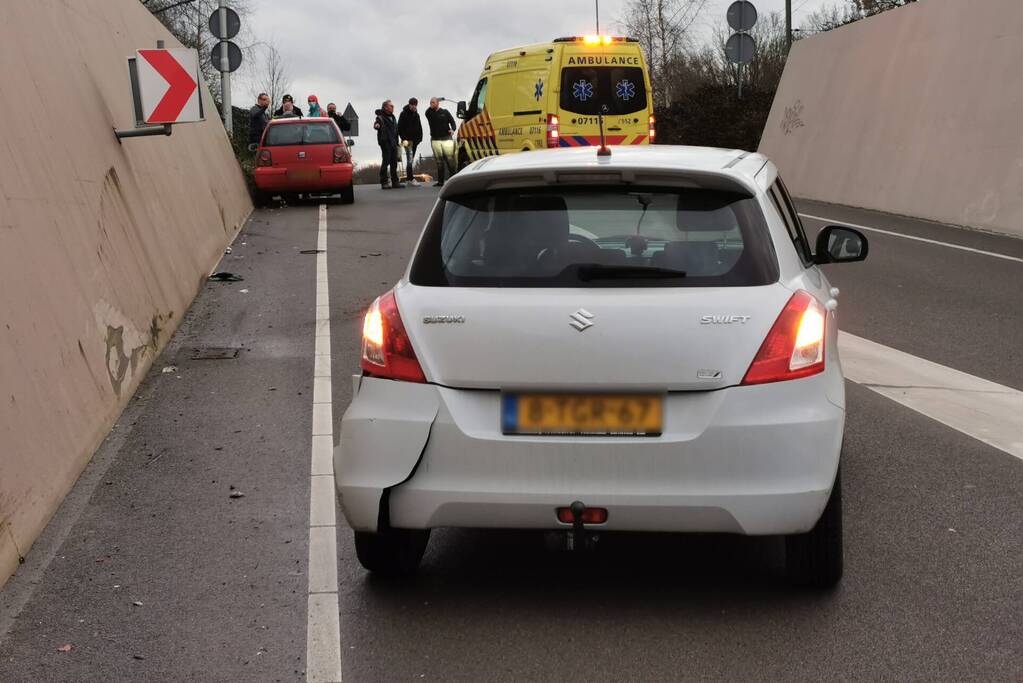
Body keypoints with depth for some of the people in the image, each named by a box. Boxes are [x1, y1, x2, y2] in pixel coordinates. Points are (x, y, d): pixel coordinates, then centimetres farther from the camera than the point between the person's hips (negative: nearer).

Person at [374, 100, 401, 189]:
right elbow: (377, 124, -26)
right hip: (385, 142, -8)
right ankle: (384, 183, -5)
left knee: (394, 163, 9)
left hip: (393, 143, 8)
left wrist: (396, 142, 23)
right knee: (386, 162, -8)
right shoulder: (381, 117, -7)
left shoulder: (392, 117, 18)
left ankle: (395, 182, 15)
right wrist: (376, 125, -50)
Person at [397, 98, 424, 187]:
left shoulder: (416, 114, 15)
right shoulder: (404, 114, -6)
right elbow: (400, 128, -9)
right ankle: (411, 179, -18)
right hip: (407, 140, -7)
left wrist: (419, 138, 10)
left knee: (411, 160, 9)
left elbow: (419, 127, 21)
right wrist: (404, 139, -17)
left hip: (415, 140, 7)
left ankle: (409, 178, 13)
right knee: (410, 159, -15)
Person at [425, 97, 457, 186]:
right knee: (439, 162, 2)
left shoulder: (445, 112, 7)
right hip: (435, 140, 2)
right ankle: (440, 181, 4)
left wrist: (453, 129, -17)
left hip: (447, 139, -2)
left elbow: (452, 121, 0)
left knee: (450, 160, -8)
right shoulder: (429, 113, 13)